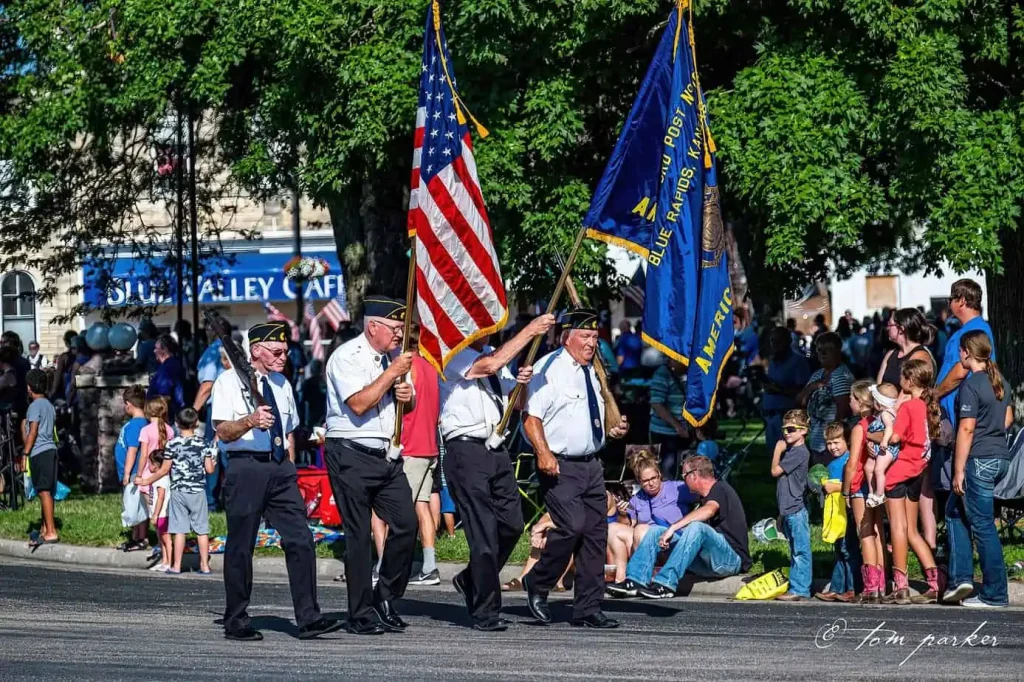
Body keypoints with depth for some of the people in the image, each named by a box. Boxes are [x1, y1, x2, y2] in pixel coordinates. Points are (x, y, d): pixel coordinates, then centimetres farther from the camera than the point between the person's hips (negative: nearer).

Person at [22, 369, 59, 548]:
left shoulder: (35, 405, -8)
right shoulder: (49, 406, 18)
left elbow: (33, 432, -13)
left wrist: (25, 454, -11)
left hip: (39, 452, -9)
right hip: (50, 450, 9)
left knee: (44, 491, -11)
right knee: (47, 492, 12)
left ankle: (51, 533, -15)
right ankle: (45, 529, 17)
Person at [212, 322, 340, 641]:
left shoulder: (281, 384, 19)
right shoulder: (229, 382, -1)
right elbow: (223, 431, -11)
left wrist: (289, 470, 17)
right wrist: (250, 420, -29)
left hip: (280, 467, 6)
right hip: (245, 467, -6)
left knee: (300, 540, -5)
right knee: (241, 546, -1)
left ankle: (308, 618, -5)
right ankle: (236, 622, 9)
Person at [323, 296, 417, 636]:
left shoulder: (390, 358, 15)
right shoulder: (347, 357, -9)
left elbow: (409, 405, 27)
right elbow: (359, 404, -22)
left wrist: (407, 396, 3)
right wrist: (393, 374, -17)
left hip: (387, 456, 7)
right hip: (352, 456, -7)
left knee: (406, 525, -2)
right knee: (359, 535, -4)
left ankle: (385, 601, 13)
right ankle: (361, 616, 2)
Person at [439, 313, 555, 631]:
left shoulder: (492, 352, 17)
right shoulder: (453, 356, -7)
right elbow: (490, 366, -26)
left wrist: (522, 383, 1)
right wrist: (529, 331, -22)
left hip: (496, 450, 8)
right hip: (466, 450, -8)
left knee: (511, 525, 7)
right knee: (484, 533, -7)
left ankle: (472, 581, 30)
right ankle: (485, 612, 2)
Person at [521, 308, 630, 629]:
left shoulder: (591, 372, 18)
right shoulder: (550, 368, -8)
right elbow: (531, 416, -14)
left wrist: (612, 431, 12)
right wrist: (544, 453, -26)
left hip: (591, 465, 8)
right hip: (560, 466, -8)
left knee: (596, 533, 4)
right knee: (572, 526, -20)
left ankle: (588, 609, 8)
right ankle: (537, 585, 3)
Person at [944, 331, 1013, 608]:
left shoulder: (971, 385, -15)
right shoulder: (1000, 381, 10)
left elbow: (967, 429, -18)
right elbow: (1008, 417, 22)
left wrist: (959, 470, -16)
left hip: (979, 460, -9)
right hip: (1001, 457, 9)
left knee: (983, 525, -2)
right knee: (955, 510, 19)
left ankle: (995, 594, 2)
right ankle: (961, 577, 13)